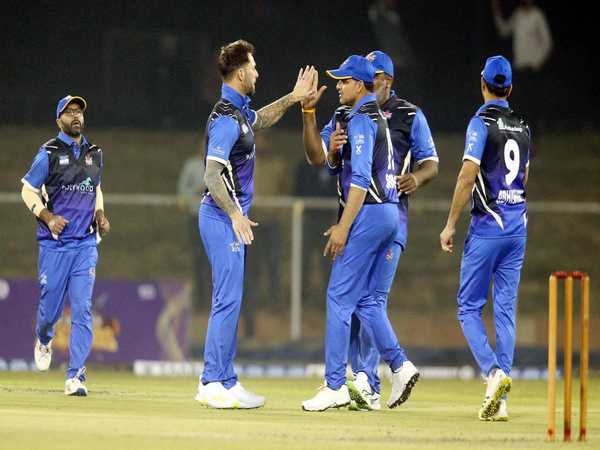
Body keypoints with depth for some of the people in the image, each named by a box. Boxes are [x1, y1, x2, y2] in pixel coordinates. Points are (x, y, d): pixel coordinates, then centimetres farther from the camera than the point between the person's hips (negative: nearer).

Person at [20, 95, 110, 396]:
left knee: (82, 309, -8)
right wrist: (47, 217, -16)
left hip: (86, 244, 3)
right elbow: (28, 190, -1)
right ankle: (44, 339, 40)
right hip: (54, 244, -3)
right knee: (50, 306, 3)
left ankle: (75, 377, -9)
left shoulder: (95, 154, 12)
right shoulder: (49, 153, -3)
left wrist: (100, 215, 9)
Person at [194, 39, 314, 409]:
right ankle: (218, 384, -11)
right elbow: (213, 174, -25)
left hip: (229, 216, 10)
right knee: (228, 300, -11)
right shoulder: (226, 118, -17)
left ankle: (217, 381, 15)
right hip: (224, 216, -10)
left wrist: (293, 98, 30)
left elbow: (261, 120, 38)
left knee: (228, 300, 12)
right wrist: (236, 215, -32)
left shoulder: (239, 112, 13)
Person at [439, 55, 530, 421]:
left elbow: (468, 176, -16)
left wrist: (450, 225, -11)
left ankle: (494, 372, -20)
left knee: (469, 308, 2)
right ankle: (500, 401, 1)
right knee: (506, 310, 5)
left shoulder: (482, 122, -9)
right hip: (518, 226, 6)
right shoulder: (523, 127, 11)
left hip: (487, 226, -6)